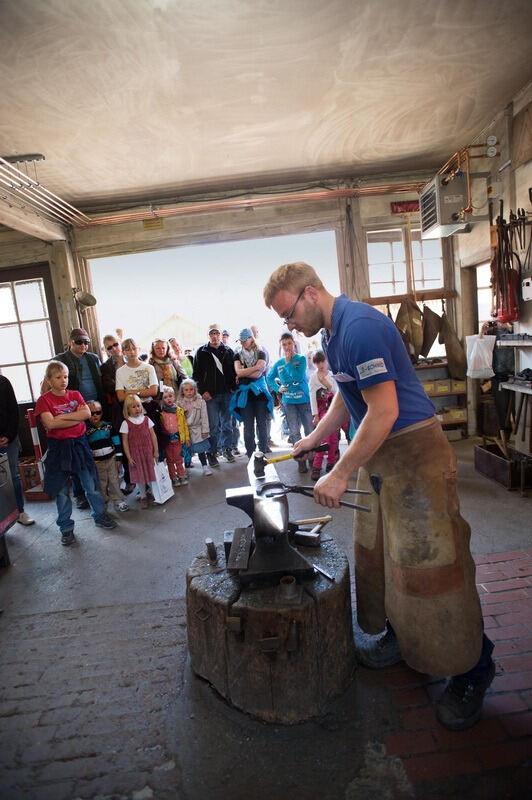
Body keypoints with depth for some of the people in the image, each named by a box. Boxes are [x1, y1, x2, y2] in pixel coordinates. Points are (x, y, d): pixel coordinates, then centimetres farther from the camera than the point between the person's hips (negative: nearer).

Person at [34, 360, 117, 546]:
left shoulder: (75, 395, 5)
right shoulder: (44, 400, -6)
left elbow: (87, 413, -11)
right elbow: (50, 423, -20)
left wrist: (63, 416, -16)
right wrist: (77, 417, -16)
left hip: (79, 444, 3)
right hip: (58, 448, -3)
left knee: (91, 485, 10)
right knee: (62, 491, 8)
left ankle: (100, 516, 29)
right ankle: (66, 528, 22)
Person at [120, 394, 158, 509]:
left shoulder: (146, 419, 0)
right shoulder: (126, 423, -7)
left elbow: (153, 435, 3)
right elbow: (125, 441, -5)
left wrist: (156, 451, 2)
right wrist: (129, 457, -7)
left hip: (149, 452, 2)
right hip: (135, 454, -2)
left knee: (151, 472, 8)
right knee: (139, 475, 7)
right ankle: (143, 496, 22)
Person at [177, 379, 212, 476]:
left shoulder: (200, 401, -5)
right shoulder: (180, 403, -2)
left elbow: (204, 417, -5)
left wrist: (205, 430, -7)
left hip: (198, 429, -1)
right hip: (185, 430, 1)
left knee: (201, 449, 6)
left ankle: (205, 466, 18)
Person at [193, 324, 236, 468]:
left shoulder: (228, 351, 9)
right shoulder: (201, 352, 3)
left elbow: (233, 371, 11)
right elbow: (196, 374, 1)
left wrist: (233, 387, 0)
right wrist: (203, 391, -7)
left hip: (227, 393, 3)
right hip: (210, 395, -2)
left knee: (227, 423, 9)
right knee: (213, 425, -2)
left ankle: (226, 448, 23)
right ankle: (211, 453, 8)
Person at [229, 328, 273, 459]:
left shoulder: (261, 353, 3)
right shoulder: (238, 355, 10)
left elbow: (257, 374, -10)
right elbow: (238, 371, -9)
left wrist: (242, 373, -3)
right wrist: (256, 367, -10)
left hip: (259, 392, -1)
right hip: (245, 393, 1)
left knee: (262, 424, 0)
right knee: (248, 426, 1)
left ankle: (263, 454, 9)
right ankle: (250, 456, 7)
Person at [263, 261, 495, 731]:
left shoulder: (360, 327, -22)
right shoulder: (333, 333, 11)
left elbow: (384, 412, -25)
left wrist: (341, 474, -20)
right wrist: (314, 440, 18)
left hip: (414, 453, -10)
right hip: (378, 454, 10)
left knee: (428, 564, -2)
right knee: (378, 553, 17)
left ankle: (471, 672, 19)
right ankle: (400, 639, 36)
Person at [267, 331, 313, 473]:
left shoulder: (301, 359, -4)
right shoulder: (278, 363, 6)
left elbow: (298, 377, -17)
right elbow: (269, 378, 19)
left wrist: (288, 363, -12)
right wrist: (278, 388, 4)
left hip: (304, 399, -2)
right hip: (288, 401, 2)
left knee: (310, 431, 5)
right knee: (294, 432, 2)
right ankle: (301, 460, 9)